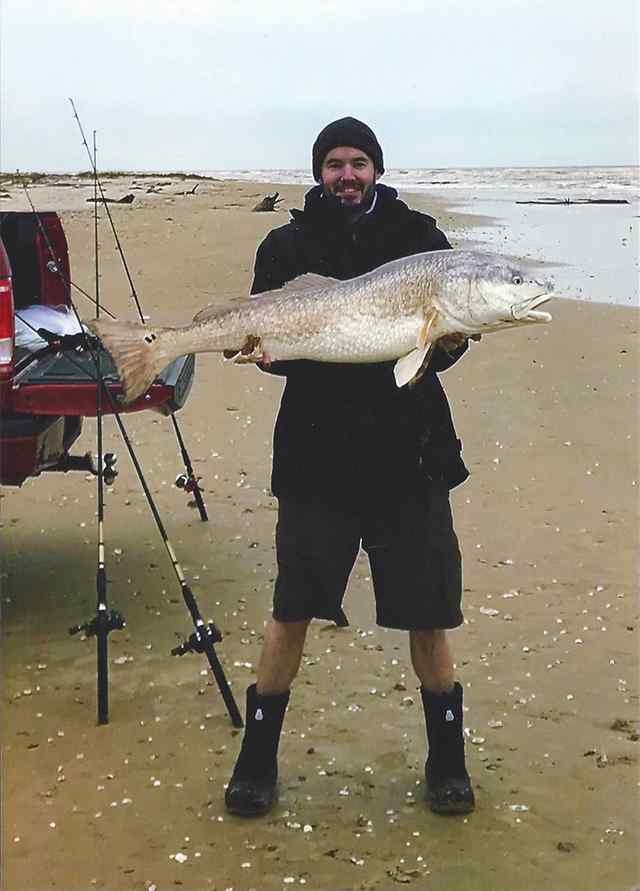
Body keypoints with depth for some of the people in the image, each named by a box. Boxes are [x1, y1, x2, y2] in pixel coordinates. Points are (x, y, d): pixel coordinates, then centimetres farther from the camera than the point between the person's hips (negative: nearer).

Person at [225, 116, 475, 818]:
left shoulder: (419, 238, 6)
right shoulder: (287, 245, 7)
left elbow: (450, 342, 2)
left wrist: (440, 341, -21)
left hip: (408, 457, 0)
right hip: (315, 458, 0)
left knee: (427, 614, 6)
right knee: (291, 609, 3)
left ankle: (446, 760, 25)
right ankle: (257, 760, 20)